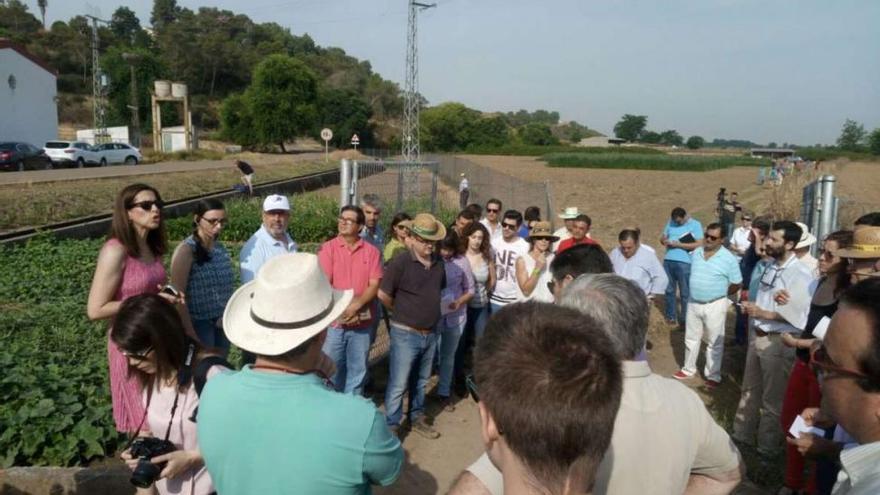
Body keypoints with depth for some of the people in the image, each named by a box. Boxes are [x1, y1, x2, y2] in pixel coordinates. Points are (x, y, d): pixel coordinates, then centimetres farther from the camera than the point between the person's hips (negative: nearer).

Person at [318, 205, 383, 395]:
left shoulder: (371, 251, 1)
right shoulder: (327, 248, -3)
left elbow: (374, 285, -5)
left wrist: (356, 305, -19)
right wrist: (343, 310, -14)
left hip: (362, 323, 2)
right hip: (334, 321, -1)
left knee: (357, 370, 11)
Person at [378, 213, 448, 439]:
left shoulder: (439, 264, 3)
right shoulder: (400, 263, -16)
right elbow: (383, 295, -12)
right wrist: (401, 312, 2)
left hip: (431, 334, 6)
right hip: (405, 334, -6)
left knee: (421, 381, 20)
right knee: (398, 384, 1)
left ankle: (417, 418, 36)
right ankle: (391, 426, 14)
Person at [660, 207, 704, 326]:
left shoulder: (695, 225, -5)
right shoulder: (670, 222, 9)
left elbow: (699, 244, -12)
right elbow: (662, 238, 14)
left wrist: (679, 245, -17)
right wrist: (665, 241, -11)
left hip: (684, 263, -4)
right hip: (668, 261, 5)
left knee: (685, 293, 4)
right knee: (669, 290, 13)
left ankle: (685, 319, 13)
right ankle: (671, 315, 25)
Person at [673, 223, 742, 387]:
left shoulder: (728, 259, -13)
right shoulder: (695, 253, 2)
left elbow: (737, 284, -6)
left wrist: (720, 295, 2)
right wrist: (695, 290, 10)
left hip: (715, 305, -4)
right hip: (693, 303, 5)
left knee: (714, 343, 8)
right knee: (691, 339, 16)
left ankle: (713, 375, 20)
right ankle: (688, 368, 32)